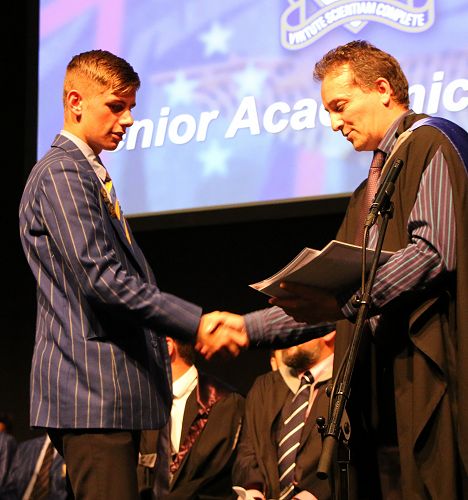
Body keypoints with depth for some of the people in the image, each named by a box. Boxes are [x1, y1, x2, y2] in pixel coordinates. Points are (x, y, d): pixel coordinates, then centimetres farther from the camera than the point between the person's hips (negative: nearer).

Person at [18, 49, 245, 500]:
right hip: (93, 395, -10)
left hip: (111, 394, 10)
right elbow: (102, 278, -21)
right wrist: (195, 324, -21)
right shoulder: (63, 173, -11)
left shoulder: (87, 174, 23)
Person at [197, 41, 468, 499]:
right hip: (378, 382, 8)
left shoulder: (429, 143, 0)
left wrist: (347, 302, -21)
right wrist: (248, 327, 14)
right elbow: (332, 297, 24)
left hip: (426, 374, -8)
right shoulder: (366, 195, 28)